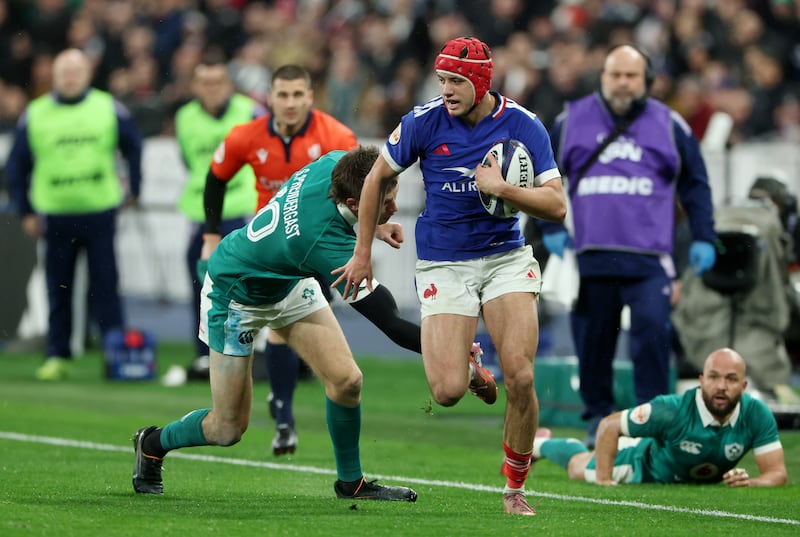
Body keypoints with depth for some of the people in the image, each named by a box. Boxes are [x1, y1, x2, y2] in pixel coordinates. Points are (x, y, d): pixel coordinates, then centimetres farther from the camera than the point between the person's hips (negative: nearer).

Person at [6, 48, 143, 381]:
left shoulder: (109, 109, 3)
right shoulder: (35, 115, 4)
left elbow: (133, 148, 16)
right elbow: (17, 166, 10)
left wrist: (133, 189, 12)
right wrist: (25, 212, 6)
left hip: (100, 213, -1)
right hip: (55, 215, 1)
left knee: (105, 286, -1)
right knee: (58, 290, 4)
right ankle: (57, 357, 10)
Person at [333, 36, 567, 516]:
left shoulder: (523, 126, -9)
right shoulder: (423, 122, -9)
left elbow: (557, 206, -10)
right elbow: (378, 177, 7)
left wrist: (502, 189, -25)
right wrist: (363, 251, 11)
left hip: (506, 256, 0)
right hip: (443, 264, 0)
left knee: (521, 376, -16)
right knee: (448, 392, -14)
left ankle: (515, 488, 4)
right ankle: (465, 357, 26)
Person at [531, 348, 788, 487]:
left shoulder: (756, 415, -36)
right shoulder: (673, 410, -43)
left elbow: (777, 473, -30)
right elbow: (609, 426, -32)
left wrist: (749, 482, -50)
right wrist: (603, 479, -34)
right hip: (648, 465, -3)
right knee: (580, 467, 24)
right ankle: (539, 443, 55)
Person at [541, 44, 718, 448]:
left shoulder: (669, 125, 8)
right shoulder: (571, 121, 8)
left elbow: (695, 184, 15)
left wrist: (703, 238, 8)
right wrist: (551, 226, 8)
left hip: (648, 257, -1)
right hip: (590, 256, 1)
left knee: (651, 331, -16)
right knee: (592, 339, 3)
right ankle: (598, 419, 15)